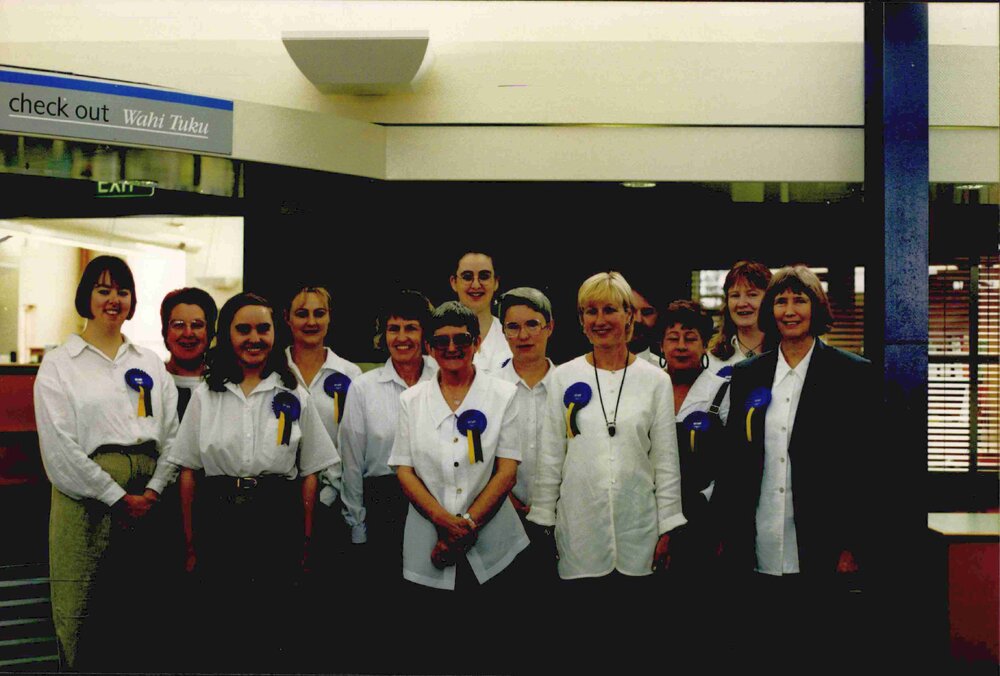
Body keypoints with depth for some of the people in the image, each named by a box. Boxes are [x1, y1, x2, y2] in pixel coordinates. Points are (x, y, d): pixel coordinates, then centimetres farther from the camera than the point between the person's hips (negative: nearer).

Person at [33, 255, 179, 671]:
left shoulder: (150, 363, 16)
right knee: (84, 618, -2)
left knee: (136, 617, 7)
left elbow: (172, 434, 8)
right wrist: (118, 498, -11)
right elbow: (59, 448, -6)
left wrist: (152, 492, -8)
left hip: (147, 501, 3)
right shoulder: (58, 364, 4)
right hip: (87, 499, -3)